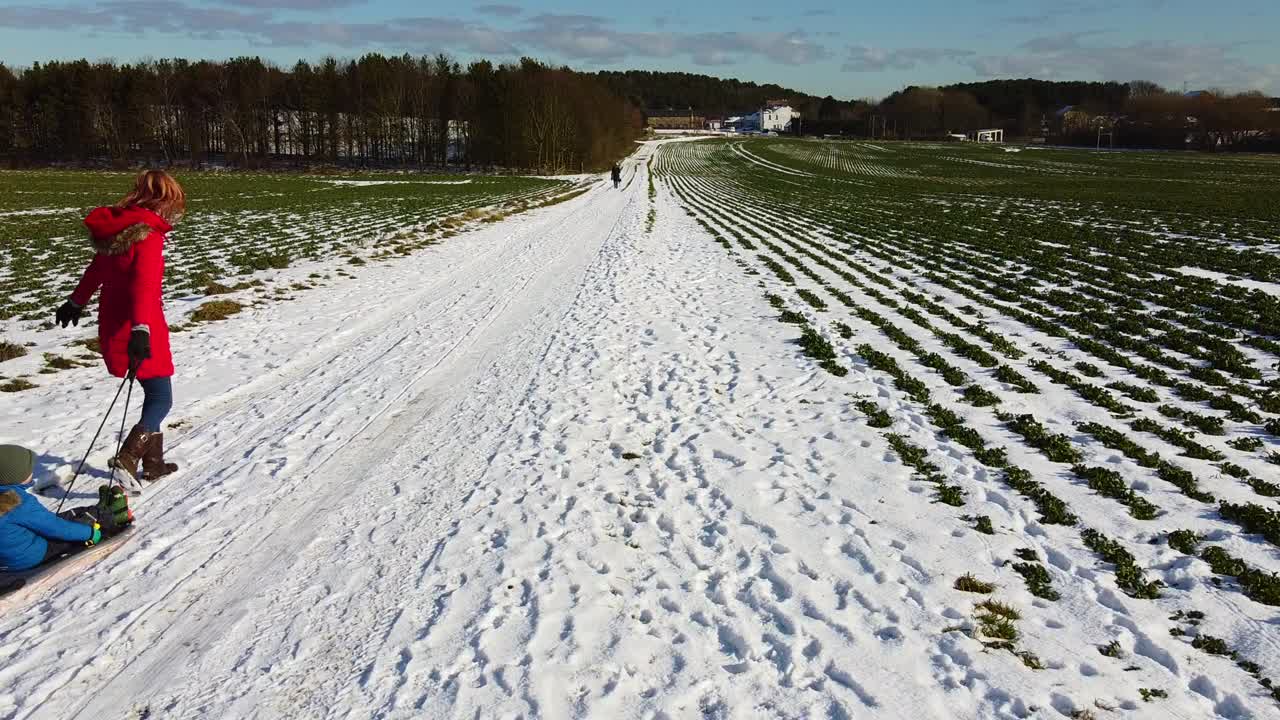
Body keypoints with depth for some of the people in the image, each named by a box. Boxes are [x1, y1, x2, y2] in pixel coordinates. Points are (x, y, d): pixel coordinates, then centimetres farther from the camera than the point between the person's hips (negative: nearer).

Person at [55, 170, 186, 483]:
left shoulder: (116, 228, 9)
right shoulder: (149, 234, -17)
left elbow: (96, 269, 24)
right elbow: (144, 283, -30)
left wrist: (77, 302, 39)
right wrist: (141, 329, -40)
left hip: (113, 325, 8)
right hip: (142, 331, -8)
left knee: (153, 394, 19)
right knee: (161, 400, 2)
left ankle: (153, 462, 25)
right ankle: (127, 458, -14)